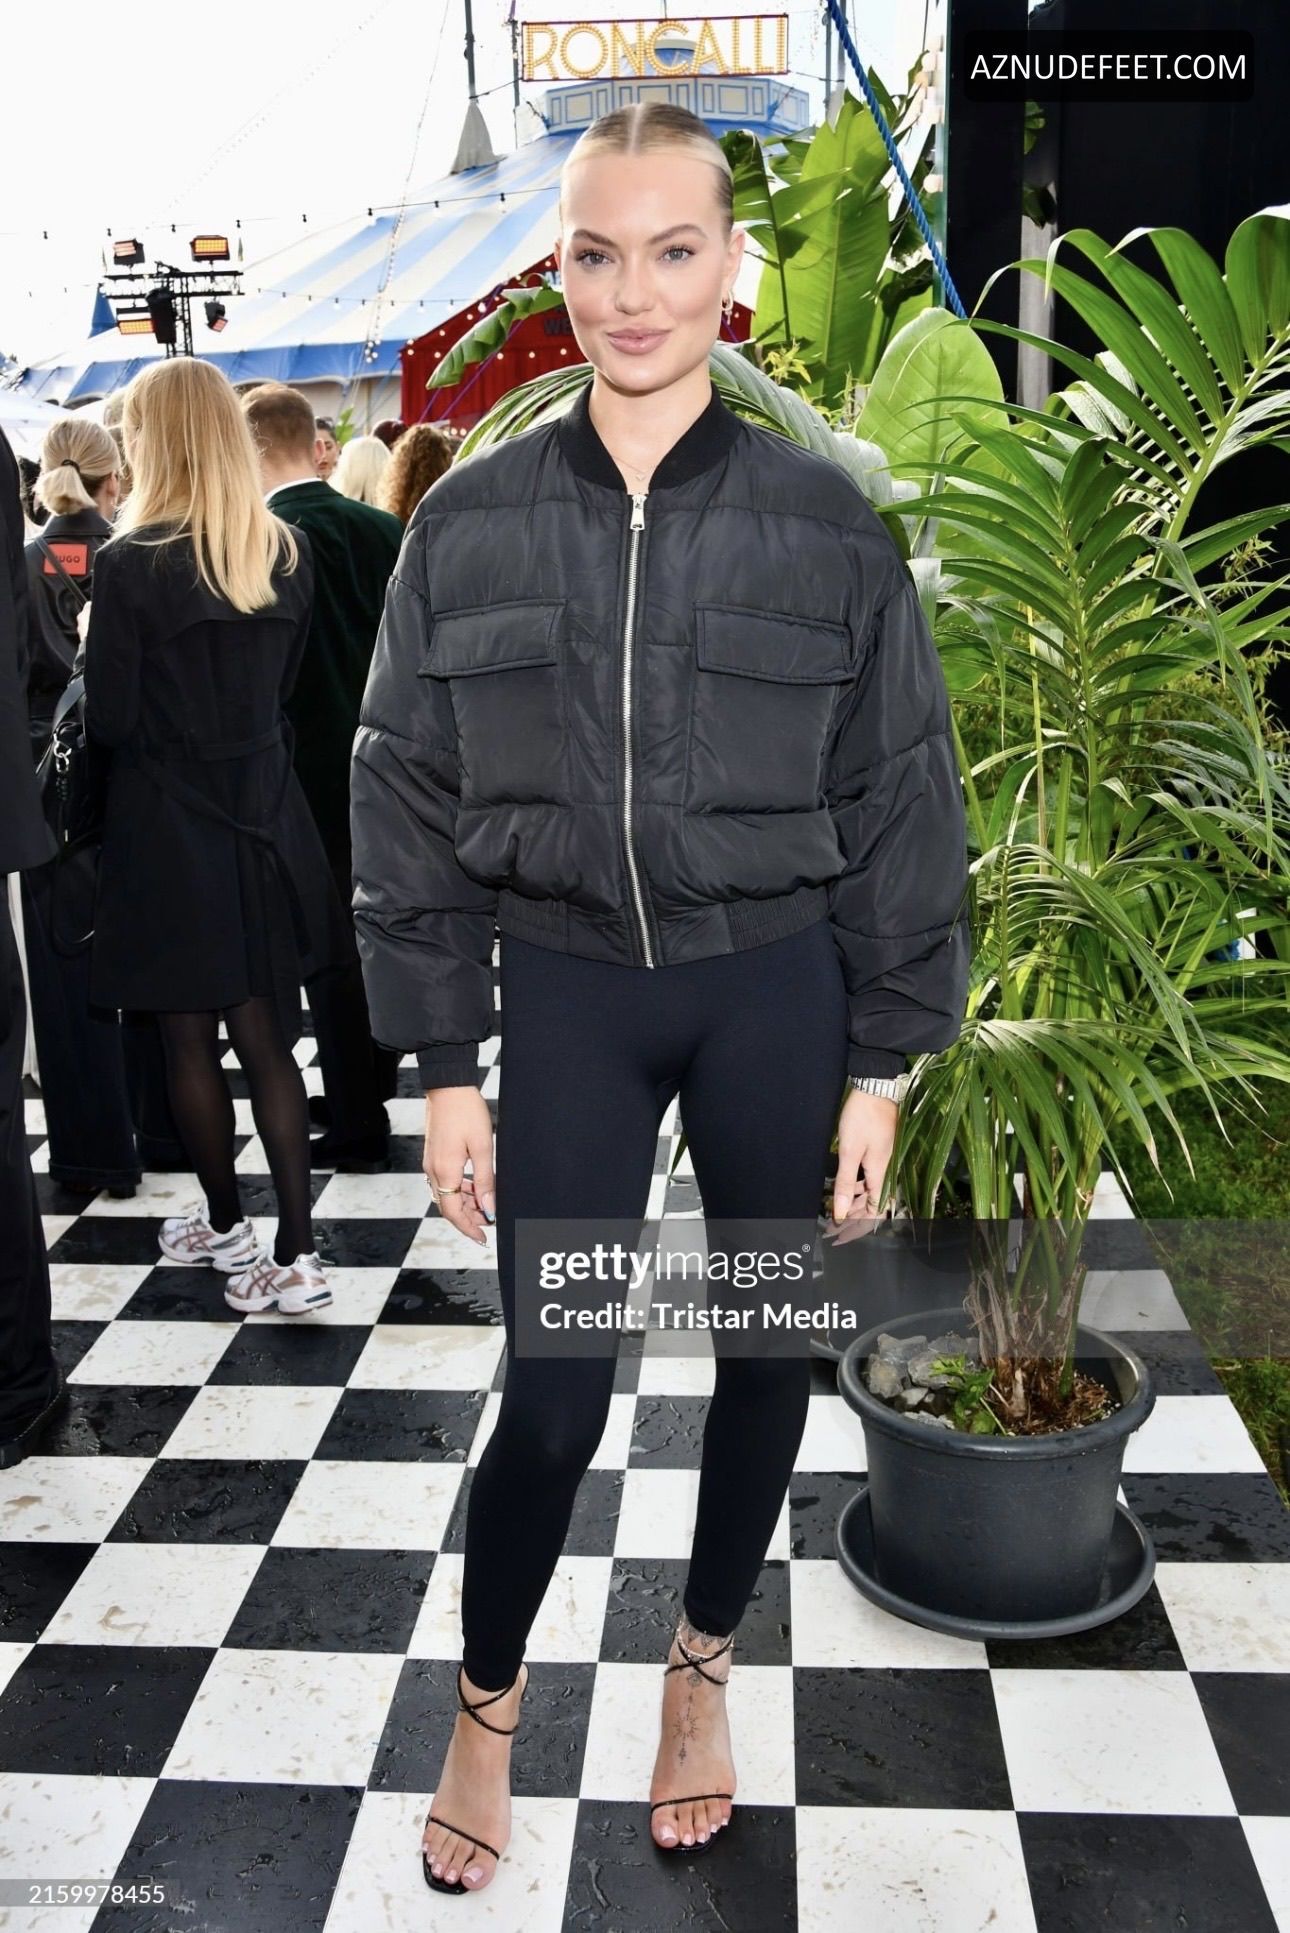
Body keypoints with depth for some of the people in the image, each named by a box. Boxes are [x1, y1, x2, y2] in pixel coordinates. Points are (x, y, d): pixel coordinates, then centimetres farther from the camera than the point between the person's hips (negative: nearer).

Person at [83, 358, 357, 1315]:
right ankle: (296, 1252, 6)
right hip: (263, 815, 4)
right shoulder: (287, 552, 2)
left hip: (168, 829, -4)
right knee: (268, 1038, 8)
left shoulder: (131, 562, -14)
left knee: (189, 1039, 12)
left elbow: (109, 720, -10)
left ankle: (226, 1224, 26)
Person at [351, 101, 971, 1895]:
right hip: (567, 995, 0)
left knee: (768, 1349, 13)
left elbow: (902, 807, 0)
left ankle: (704, 1666, 40)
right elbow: (409, 806, 2)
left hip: (774, 989, 1)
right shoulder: (470, 520, -1)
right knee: (552, 1393, 2)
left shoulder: (825, 519, -4)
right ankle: (487, 1709, 31)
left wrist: (882, 1066, -2)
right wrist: (446, 1068, 0)